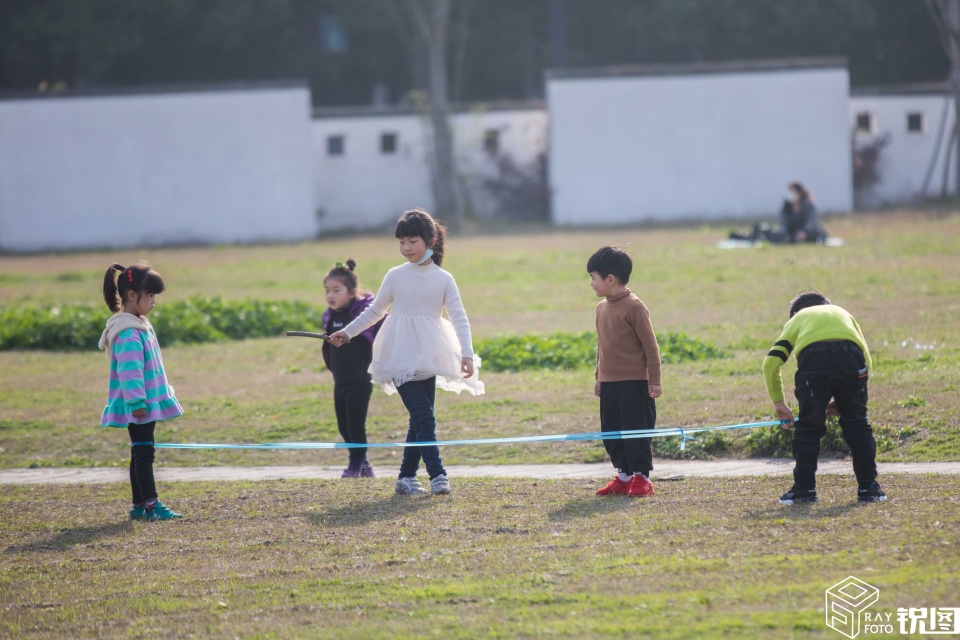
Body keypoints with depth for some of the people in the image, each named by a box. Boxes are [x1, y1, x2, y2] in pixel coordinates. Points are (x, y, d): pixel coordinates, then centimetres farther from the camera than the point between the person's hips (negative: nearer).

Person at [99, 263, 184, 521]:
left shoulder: (140, 325, 15)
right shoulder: (128, 333, -18)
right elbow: (129, 370, -24)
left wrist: (164, 393, 28)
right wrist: (136, 402, -26)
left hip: (148, 402, 10)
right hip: (138, 406, -10)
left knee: (141, 453, 11)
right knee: (143, 452, -9)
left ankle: (139, 505, 15)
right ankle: (150, 504, -9)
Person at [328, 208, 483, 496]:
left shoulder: (444, 280, 1)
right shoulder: (395, 276, 1)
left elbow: (459, 319, -2)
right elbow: (375, 311, 14)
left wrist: (466, 354, -14)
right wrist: (347, 333, 13)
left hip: (428, 359, 2)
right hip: (400, 358, -2)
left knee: (421, 419, 6)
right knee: (423, 416, -13)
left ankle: (407, 477, 17)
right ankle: (437, 475, -15)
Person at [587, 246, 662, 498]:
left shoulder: (634, 306, -12)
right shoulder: (601, 307, 11)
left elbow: (650, 345, -10)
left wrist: (654, 380, -11)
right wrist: (598, 378, 21)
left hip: (634, 382, -8)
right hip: (609, 382, 8)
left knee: (635, 430, -3)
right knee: (611, 431, 9)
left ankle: (642, 477, 6)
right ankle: (624, 476, 19)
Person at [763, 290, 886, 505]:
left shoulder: (796, 320, 36)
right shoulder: (843, 313, 41)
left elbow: (771, 362, 22)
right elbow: (867, 361, 29)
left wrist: (779, 403, 30)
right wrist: (844, 401, 32)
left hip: (812, 357, -2)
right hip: (851, 356, 2)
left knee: (808, 427, 11)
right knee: (857, 424, 17)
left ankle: (804, 489, 11)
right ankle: (868, 488, 18)